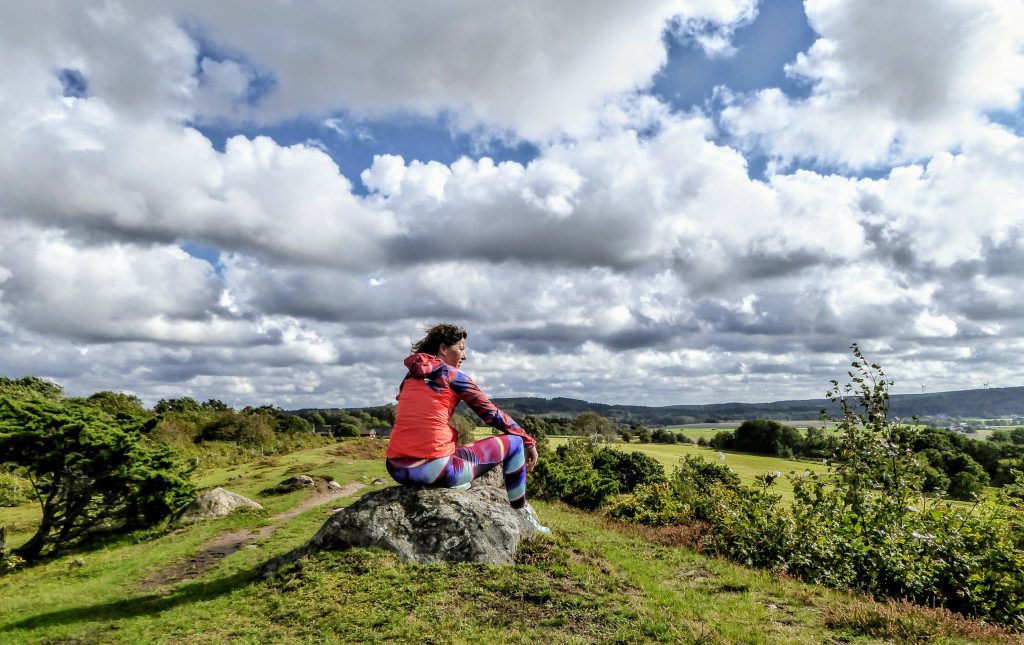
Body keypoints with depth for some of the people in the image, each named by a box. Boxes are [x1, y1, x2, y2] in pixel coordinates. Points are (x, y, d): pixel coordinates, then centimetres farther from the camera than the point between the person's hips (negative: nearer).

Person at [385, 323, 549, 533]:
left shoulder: (410, 377, 15)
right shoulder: (451, 374, -1)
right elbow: (491, 414, 3)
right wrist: (529, 441, 15)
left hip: (396, 470, 7)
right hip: (435, 471, -7)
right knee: (514, 442, 10)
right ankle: (521, 515, 22)